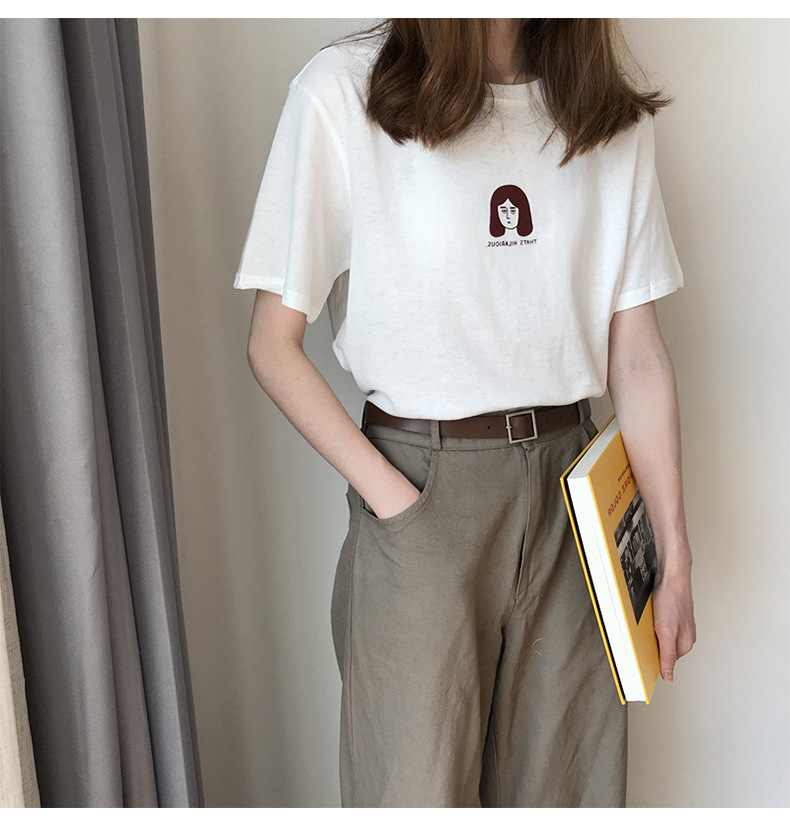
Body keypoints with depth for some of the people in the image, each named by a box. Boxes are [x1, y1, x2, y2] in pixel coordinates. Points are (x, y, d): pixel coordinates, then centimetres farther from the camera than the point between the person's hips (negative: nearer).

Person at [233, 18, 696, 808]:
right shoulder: (343, 90, -8)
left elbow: (637, 355, 4)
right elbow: (273, 345, -6)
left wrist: (675, 558, 3)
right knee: (419, 784, 6)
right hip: (421, 486, -3)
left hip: (571, 483, 4)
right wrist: (392, 497, -12)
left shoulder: (614, 119, 5)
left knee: (566, 783, 13)